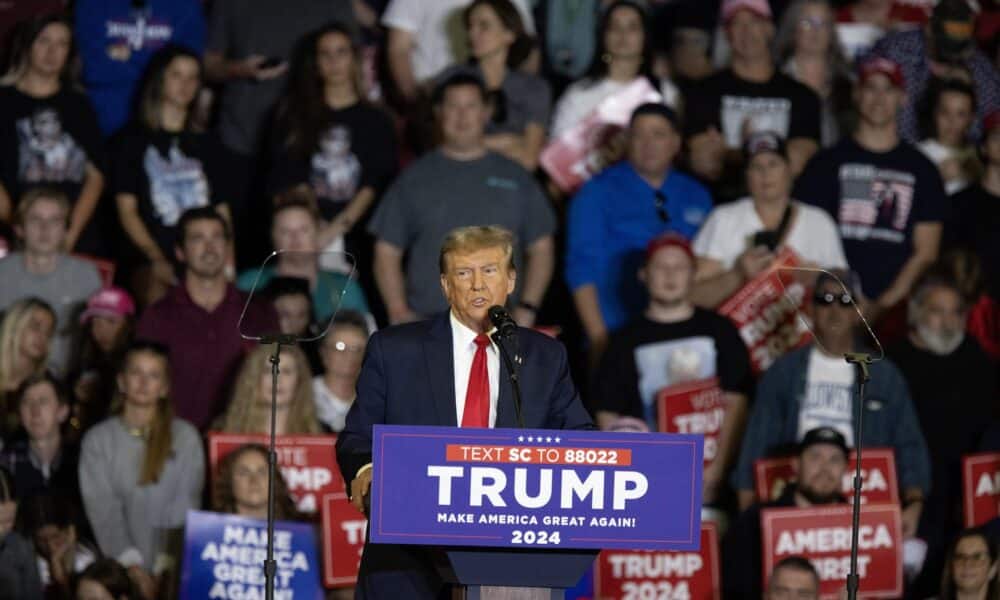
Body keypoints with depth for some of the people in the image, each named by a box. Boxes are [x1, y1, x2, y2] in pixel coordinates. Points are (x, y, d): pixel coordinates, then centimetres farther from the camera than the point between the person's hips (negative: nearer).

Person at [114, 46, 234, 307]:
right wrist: (156, 259, -11)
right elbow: (127, 209, 4)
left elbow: (222, 212, 19)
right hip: (150, 259, -3)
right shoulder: (135, 140, 13)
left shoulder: (208, 145, 23)